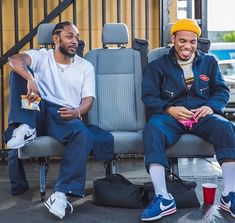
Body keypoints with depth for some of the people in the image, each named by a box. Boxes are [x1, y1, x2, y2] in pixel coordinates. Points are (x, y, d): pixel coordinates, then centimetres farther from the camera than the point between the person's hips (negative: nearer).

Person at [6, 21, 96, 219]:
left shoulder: (85, 67, 15)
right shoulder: (41, 56, 9)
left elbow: (88, 99, 4)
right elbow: (15, 60, -13)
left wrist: (77, 111, -21)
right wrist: (30, 79, -35)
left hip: (66, 117, 0)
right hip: (38, 113, 0)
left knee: (84, 135, -35)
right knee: (21, 71, -16)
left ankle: (61, 194, -35)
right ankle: (25, 128, -27)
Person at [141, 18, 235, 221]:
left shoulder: (209, 62, 19)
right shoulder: (158, 65, 13)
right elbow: (149, 96, 4)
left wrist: (211, 106, -9)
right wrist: (169, 109, -15)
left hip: (202, 115, 1)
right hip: (171, 116, -1)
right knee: (152, 129, -35)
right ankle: (163, 198, -39)